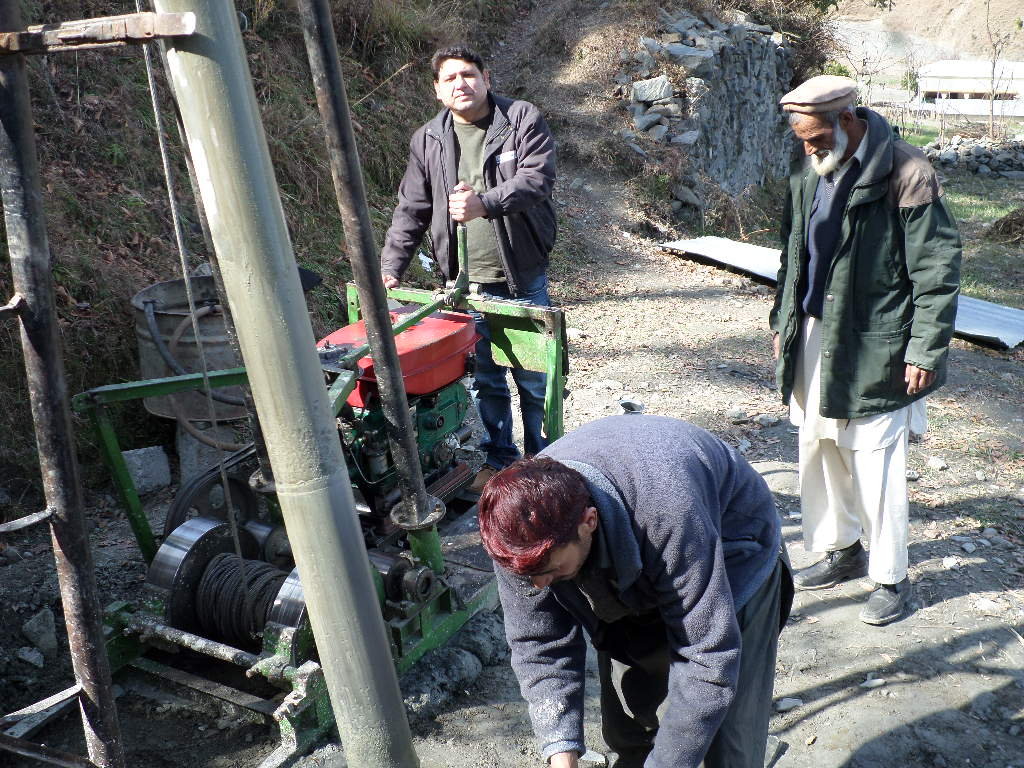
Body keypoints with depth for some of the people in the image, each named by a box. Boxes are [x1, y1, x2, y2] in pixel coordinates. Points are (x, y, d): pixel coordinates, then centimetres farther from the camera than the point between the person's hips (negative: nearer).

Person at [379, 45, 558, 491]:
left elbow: (537, 179, -19)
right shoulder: (427, 141, 4)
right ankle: (497, 459, 29)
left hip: (524, 277, -2)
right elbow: (411, 210, 8)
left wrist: (485, 203, -35)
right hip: (468, 282, 2)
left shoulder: (524, 120, -5)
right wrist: (390, 267, -1)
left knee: (534, 378, 7)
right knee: (483, 379, 11)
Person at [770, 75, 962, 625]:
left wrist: (925, 353, -13)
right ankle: (842, 551, 33)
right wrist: (783, 324, 15)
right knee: (819, 451, 14)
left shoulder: (905, 175, -14)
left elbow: (937, 271, -12)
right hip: (814, 337, 7)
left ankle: (890, 577, 15)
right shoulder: (807, 174, 7)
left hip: (875, 348, -7)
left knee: (876, 464, -1)